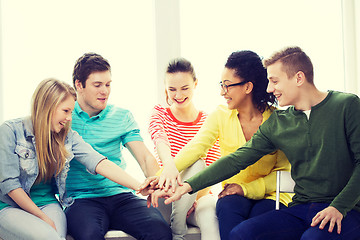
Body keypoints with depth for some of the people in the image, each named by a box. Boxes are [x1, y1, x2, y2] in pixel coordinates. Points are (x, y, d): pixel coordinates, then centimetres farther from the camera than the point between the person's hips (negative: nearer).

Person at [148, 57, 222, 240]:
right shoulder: (159, 114, 4)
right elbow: (160, 140, -21)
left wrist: (199, 197, -19)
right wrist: (169, 165, -44)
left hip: (199, 196, 0)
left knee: (212, 218, -36)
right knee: (196, 164, -31)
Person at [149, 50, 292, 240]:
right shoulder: (221, 116, 3)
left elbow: (283, 170, -4)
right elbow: (195, 148, -12)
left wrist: (247, 188, -17)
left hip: (270, 195, -2)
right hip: (234, 196, 2)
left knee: (259, 216, -34)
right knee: (228, 207, -32)